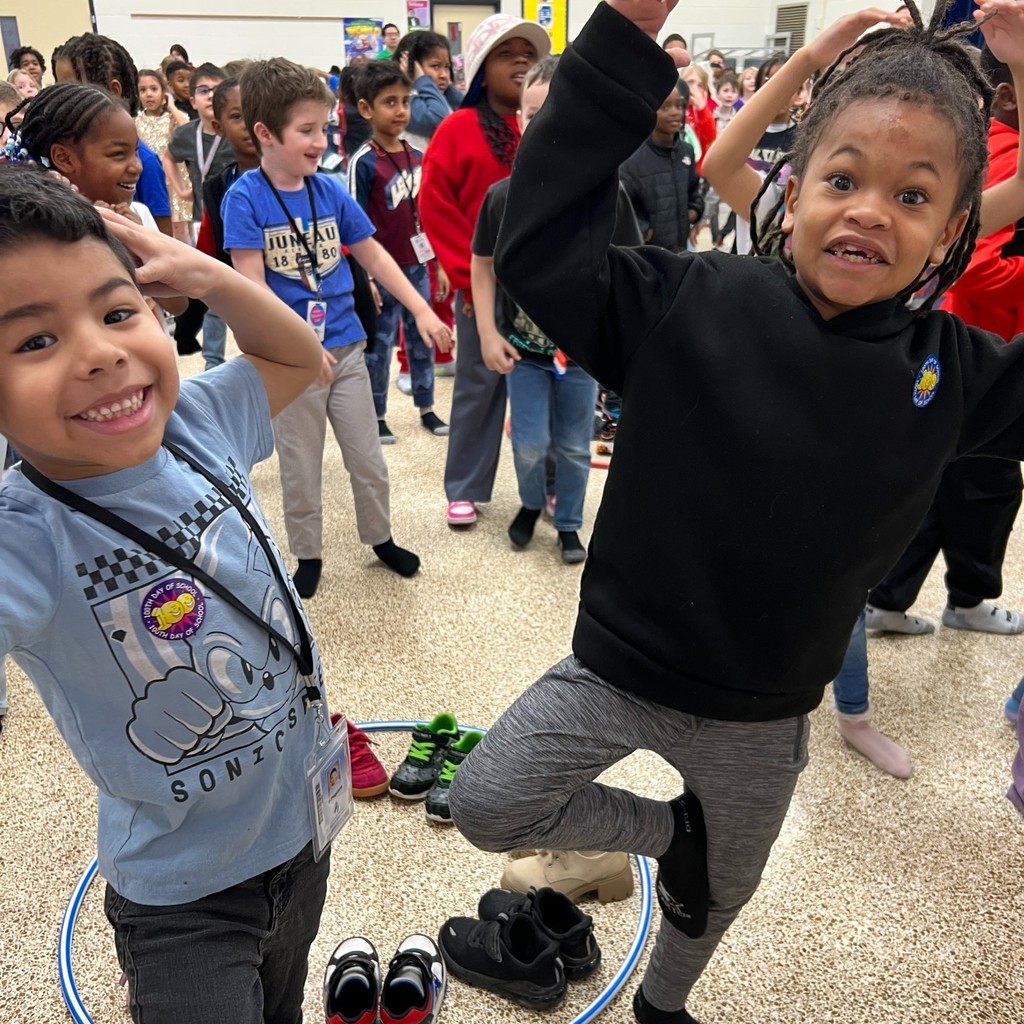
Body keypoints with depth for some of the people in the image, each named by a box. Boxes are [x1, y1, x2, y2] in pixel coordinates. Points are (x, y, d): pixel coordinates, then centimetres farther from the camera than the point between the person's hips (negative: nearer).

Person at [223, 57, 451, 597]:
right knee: (300, 469, 12)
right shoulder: (244, 198, -12)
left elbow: (373, 255, 8)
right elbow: (252, 286, -18)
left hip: (345, 345, 4)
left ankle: (381, 538, 36)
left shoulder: (331, 190, -1)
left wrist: (421, 310, 3)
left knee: (369, 460, 14)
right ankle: (308, 556, 31)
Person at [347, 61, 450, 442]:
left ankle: (426, 408, 26)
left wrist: (438, 258, 14)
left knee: (422, 338, 13)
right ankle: (377, 415, 19)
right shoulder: (364, 162, -13)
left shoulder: (417, 156, 5)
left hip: (417, 264, 6)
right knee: (379, 343, 6)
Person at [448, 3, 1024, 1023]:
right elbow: (539, 244, -23)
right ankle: (667, 827, 22)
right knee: (485, 807, -3)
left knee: (722, 888, 26)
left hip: (763, 716, 3)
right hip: (616, 671, -2)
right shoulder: (691, 303, -18)